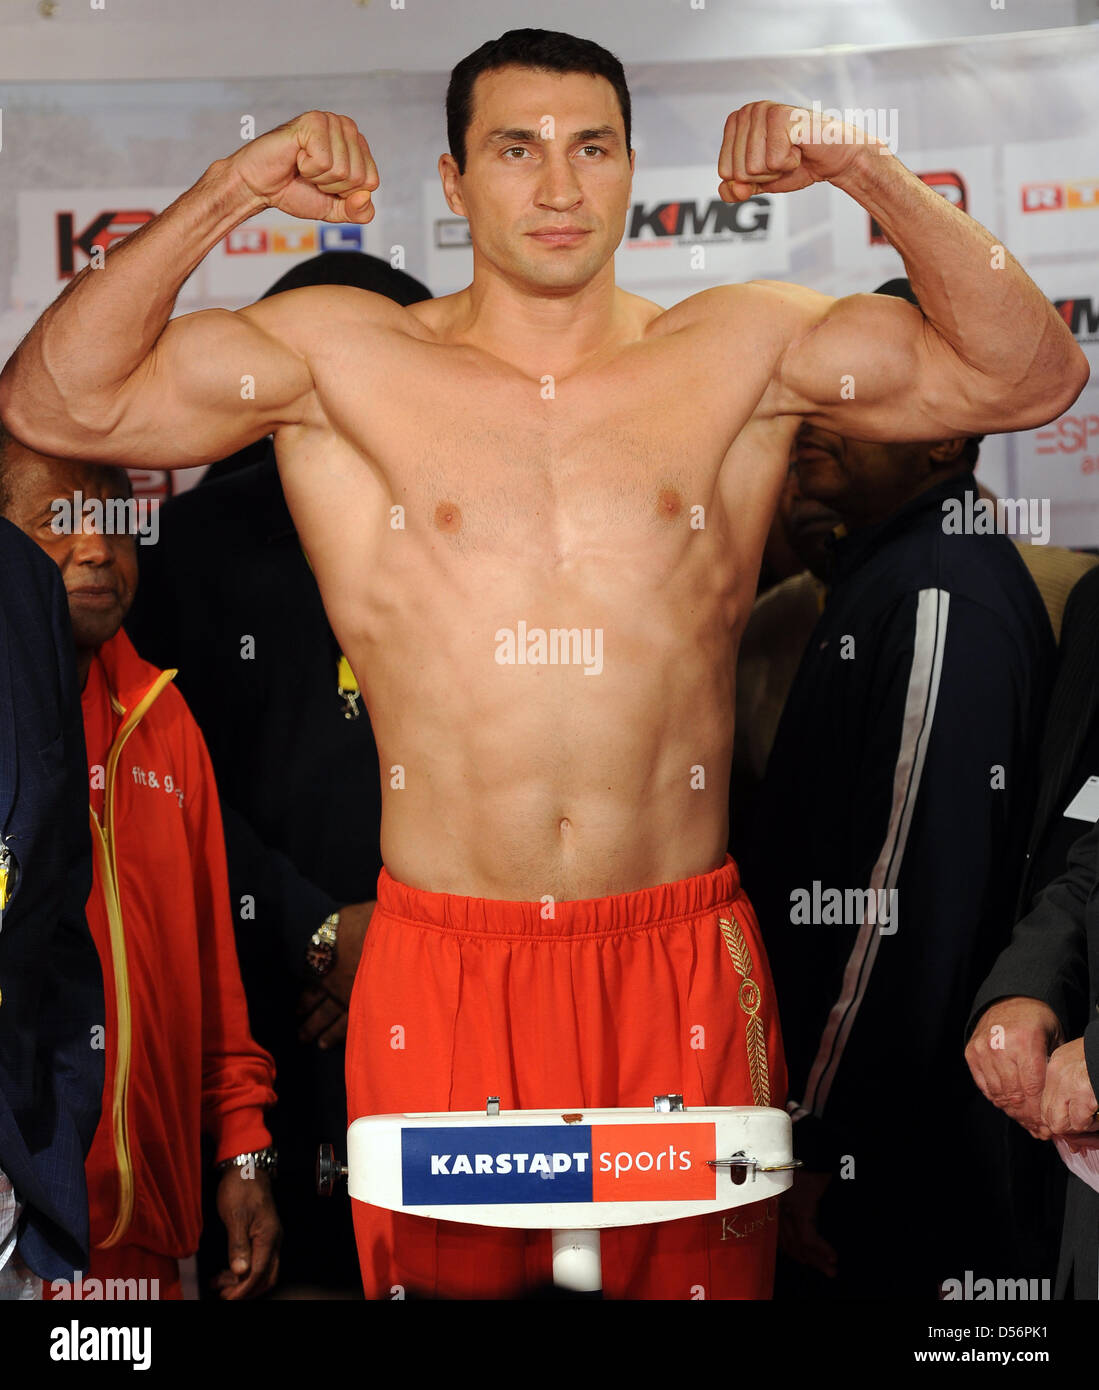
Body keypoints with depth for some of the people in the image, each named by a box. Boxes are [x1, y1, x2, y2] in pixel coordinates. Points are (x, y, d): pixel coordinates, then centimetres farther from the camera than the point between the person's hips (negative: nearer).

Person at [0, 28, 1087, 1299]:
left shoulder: (744, 349, 5)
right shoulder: (339, 357, 3)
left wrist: (872, 176, -7)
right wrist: (227, 194, -10)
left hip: (681, 957, 1)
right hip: (441, 966, -1)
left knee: (699, 1271, 9)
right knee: (447, 1273, 7)